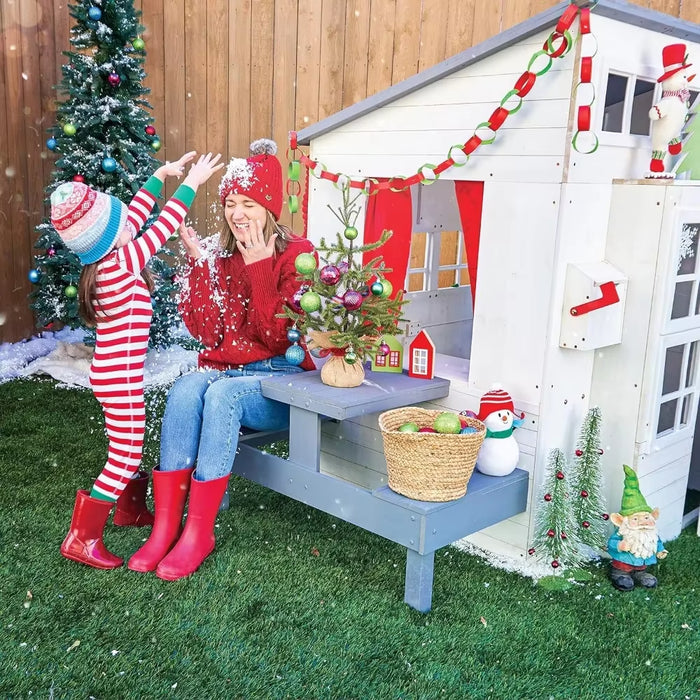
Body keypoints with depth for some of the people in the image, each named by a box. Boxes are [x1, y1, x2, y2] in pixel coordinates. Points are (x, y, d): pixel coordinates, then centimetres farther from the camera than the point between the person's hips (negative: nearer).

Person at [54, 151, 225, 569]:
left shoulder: (106, 261, 2)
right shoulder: (121, 267, -22)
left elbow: (138, 213, 12)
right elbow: (164, 226, -17)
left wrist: (162, 174, 17)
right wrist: (193, 182, -7)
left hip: (115, 374, 10)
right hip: (120, 379, -10)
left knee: (128, 446, 24)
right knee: (127, 455, -1)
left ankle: (131, 510, 43)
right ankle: (83, 538, 5)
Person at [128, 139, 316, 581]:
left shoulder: (297, 254, -6)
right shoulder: (220, 253, 7)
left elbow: (279, 335, -15)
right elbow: (205, 331, -2)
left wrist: (258, 267, -18)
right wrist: (200, 264, -8)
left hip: (280, 380, -4)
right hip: (224, 369, 4)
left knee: (223, 394, -32)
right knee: (186, 389, -28)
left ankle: (199, 532, -24)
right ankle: (165, 526, -25)